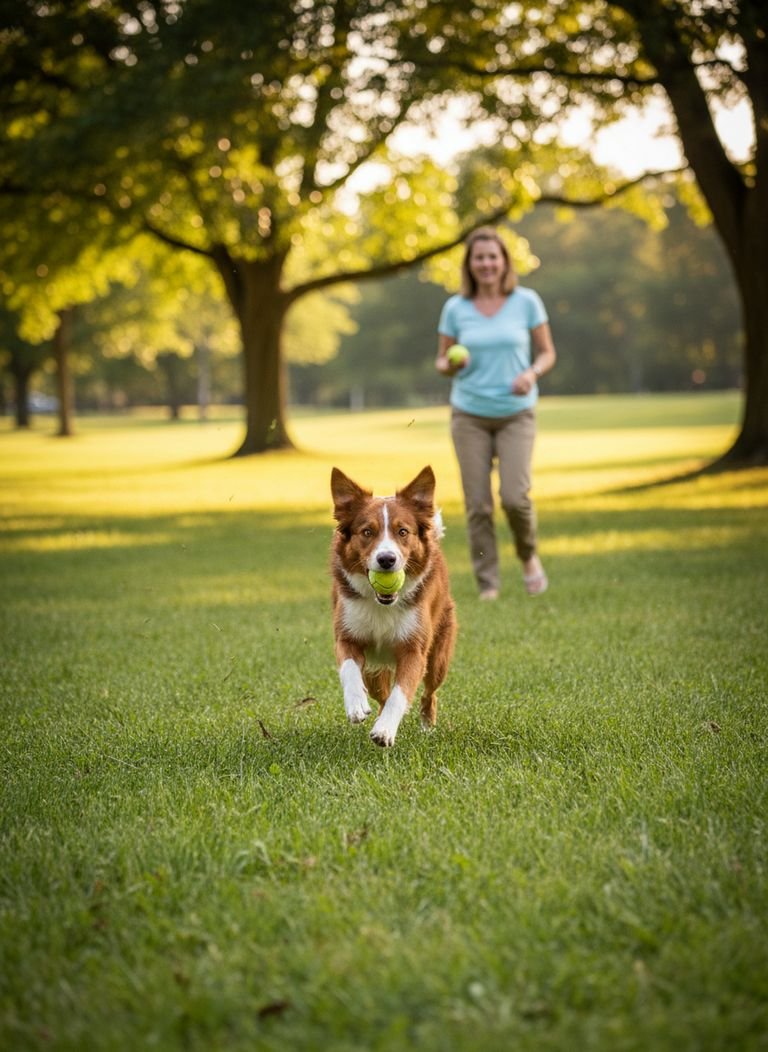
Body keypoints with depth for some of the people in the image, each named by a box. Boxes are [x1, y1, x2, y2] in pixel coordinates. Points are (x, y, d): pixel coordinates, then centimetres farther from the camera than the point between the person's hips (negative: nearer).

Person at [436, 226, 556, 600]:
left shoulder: (527, 301, -1)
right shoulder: (455, 308, 1)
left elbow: (547, 352, 5)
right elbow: (441, 362, 8)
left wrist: (533, 373, -16)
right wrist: (451, 365, -16)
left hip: (516, 414, -1)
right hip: (469, 415, 1)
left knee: (514, 497, -15)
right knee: (478, 505, -3)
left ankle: (528, 557, 16)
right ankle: (487, 586, 9)